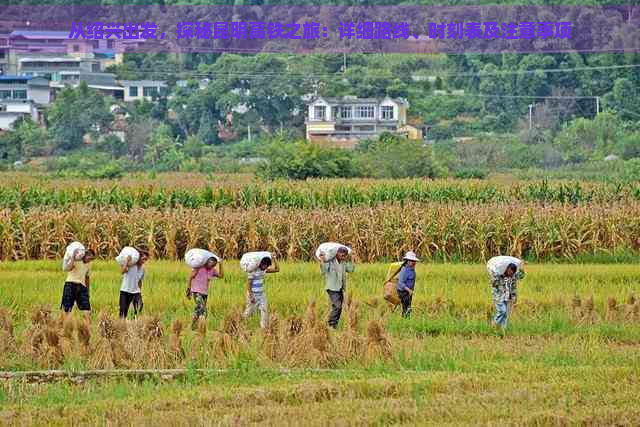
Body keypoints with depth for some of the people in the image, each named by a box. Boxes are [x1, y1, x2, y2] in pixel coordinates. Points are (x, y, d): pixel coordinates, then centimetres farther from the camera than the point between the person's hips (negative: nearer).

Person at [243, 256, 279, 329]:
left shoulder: (264, 270, 3)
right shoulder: (253, 271, -18)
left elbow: (277, 269, 9)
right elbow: (248, 284, -18)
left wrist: (274, 259, -3)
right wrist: (251, 297, -21)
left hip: (261, 295, 6)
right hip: (253, 295, -6)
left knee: (264, 311, -2)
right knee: (249, 311, 2)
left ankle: (264, 327, 0)